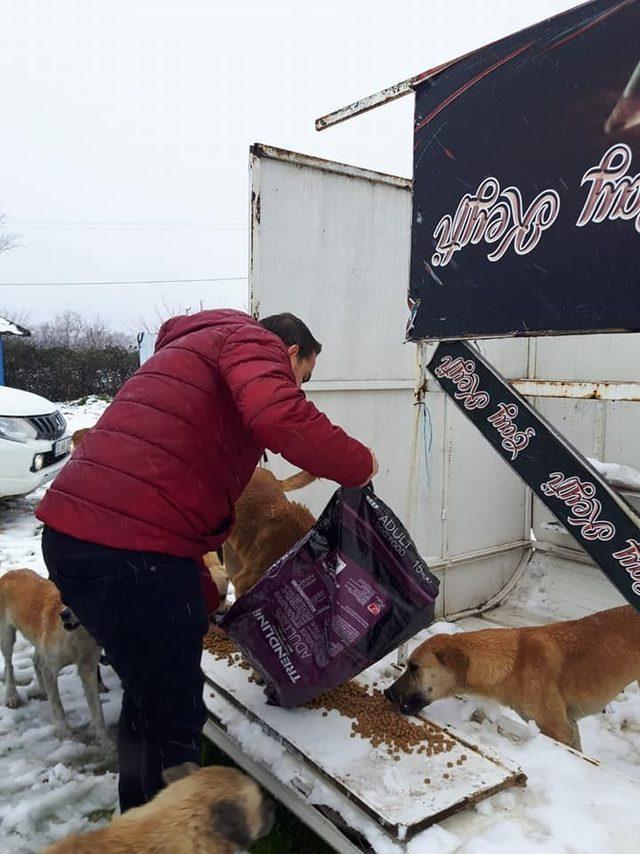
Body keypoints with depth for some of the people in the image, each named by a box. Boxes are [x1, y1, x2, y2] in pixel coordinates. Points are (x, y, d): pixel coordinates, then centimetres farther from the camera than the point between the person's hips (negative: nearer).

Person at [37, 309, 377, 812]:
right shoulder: (253, 341, 3)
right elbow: (281, 419, -22)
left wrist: (204, 597, 32)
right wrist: (359, 464, -3)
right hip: (133, 550, -10)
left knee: (149, 698, 27)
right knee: (173, 716, 7)